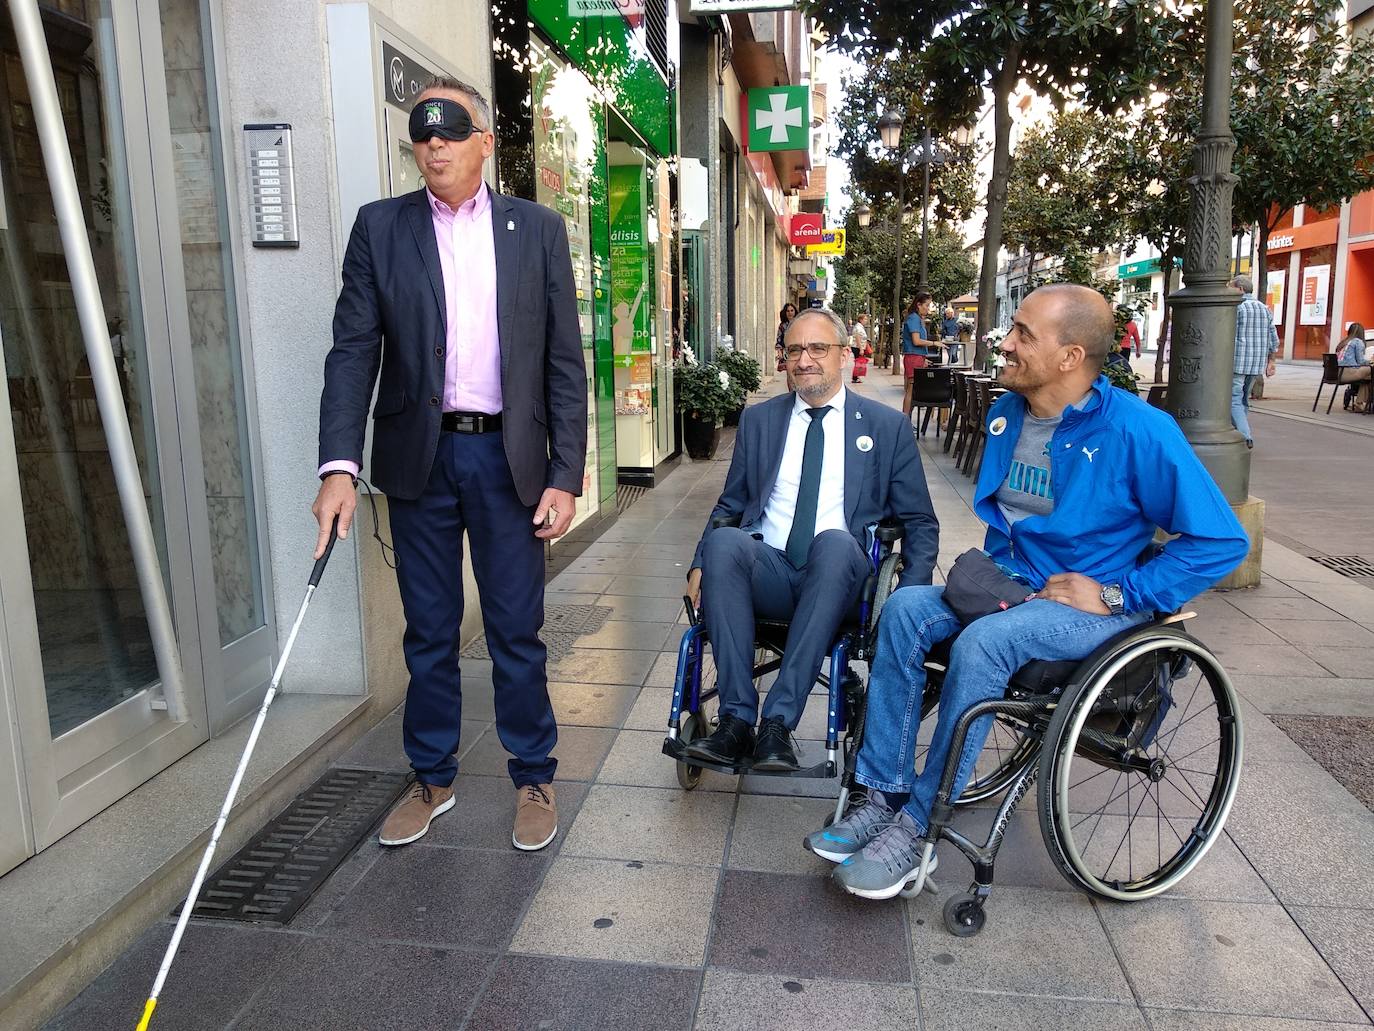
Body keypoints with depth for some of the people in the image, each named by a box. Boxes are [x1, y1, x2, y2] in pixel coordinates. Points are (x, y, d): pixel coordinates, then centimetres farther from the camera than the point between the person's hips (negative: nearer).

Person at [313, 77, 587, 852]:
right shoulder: (380, 227, 5)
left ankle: (535, 780, 24)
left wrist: (566, 475, -6)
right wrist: (339, 464, -12)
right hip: (419, 457, 1)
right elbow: (354, 350, -1)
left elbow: (565, 361, 1)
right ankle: (433, 779, 30)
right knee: (430, 632, 12)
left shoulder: (538, 229, 4)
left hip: (509, 458, -1)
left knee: (517, 632, 6)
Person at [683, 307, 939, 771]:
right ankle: (737, 721, -30)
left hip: (837, 575, -1)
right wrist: (701, 565, 1)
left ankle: (778, 722, -33)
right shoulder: (758, 420, 17)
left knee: (835, 541, -36)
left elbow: (919, 522, 10)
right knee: (722, 540, -32)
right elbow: (729, 506, 20)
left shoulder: (887, 426, 11)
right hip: (765, 571, 2)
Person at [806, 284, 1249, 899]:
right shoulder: (1007, 414, 6)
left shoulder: (1139, 431, -15)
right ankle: (881, 795, -18)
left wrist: (1116, 594, -17)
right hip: (1009, 586, 6)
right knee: (905, 607, -21)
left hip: (1094, 601, -6)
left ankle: (916, 825, -20)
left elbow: (1221, 540, -13)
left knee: (981, 643, -34)